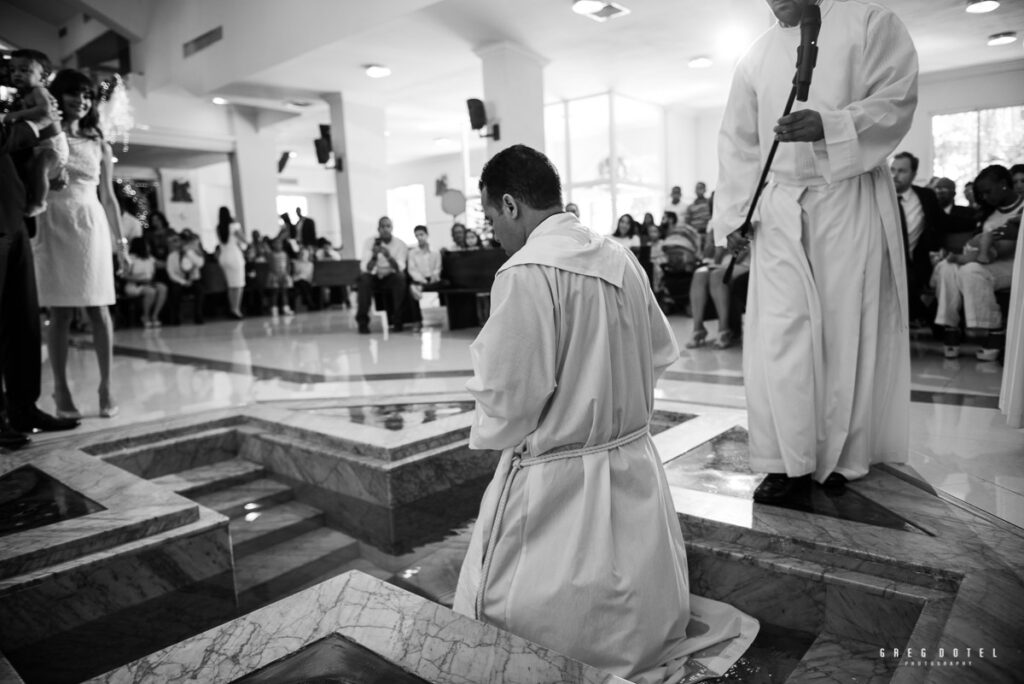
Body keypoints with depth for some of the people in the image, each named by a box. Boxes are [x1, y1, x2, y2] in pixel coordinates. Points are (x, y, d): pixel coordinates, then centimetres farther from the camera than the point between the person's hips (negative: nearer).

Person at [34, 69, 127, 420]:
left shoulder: (99, 144, 14)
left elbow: (108, 197, 15)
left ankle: (106, 386, 2)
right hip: (53, 225, -2)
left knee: (97, 309, -2)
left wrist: (121, 239, 12)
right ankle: (61, 388, 5)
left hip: (91, 225, 2)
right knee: (60, 311, -1)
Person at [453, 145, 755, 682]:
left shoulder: (525, 272, -20)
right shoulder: (621, 258, 3)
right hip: (633, 466, 8)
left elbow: (506, 398, -19)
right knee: (640, 615, 28)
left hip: (558, 482, -7)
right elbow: (662, 353, 13)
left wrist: (486, 434, 2)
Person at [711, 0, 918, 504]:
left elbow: (897, 100, -3)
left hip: (850, 202, -2)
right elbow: (737, 143, 13)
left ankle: (842, 457, 14)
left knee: (847, 328, 0)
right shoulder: (755, 58, 16)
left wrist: (829, 125, -21)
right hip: (779, 209, 3)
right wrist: (733, 214, 3)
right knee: (779, 333, -7)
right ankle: (790, 462, -1)